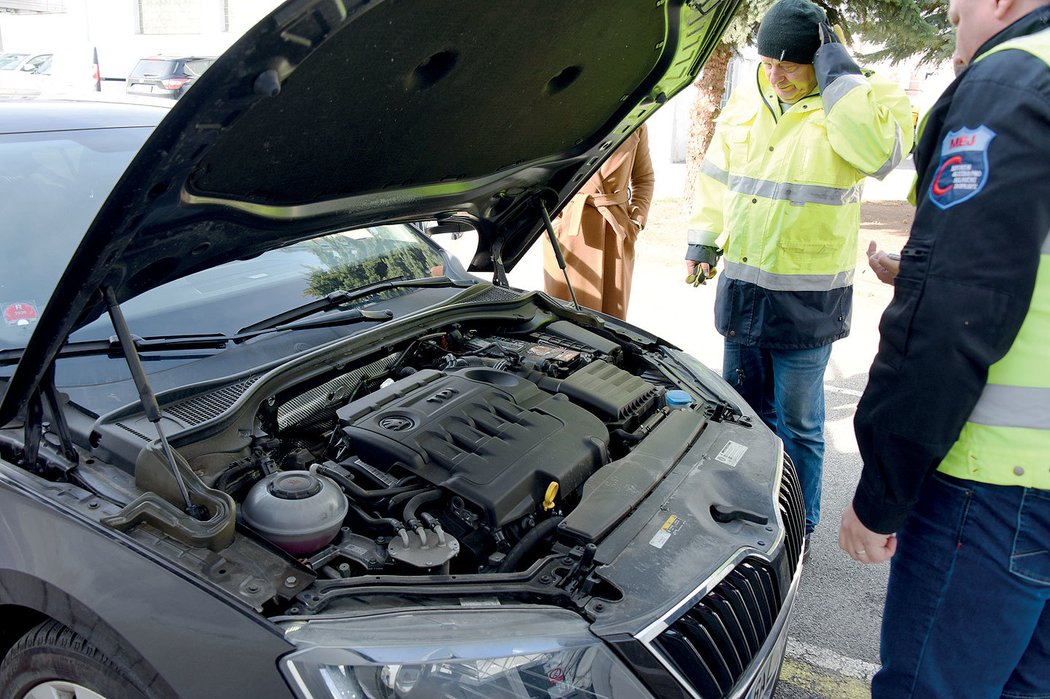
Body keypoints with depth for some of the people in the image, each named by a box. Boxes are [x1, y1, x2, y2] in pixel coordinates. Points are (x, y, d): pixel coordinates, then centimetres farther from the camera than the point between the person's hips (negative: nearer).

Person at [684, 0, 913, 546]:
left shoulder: (856, 105, -10)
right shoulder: (746, 102, 6)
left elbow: (882, 151, -33)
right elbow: (715, 175, 17)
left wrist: (839, 73, -25)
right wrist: (702, 239, 14)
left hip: (807, 300, -6)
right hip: (741, 288, 6)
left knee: (796, 420, 6)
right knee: (744, 408, 19)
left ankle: (797, 529, 25)